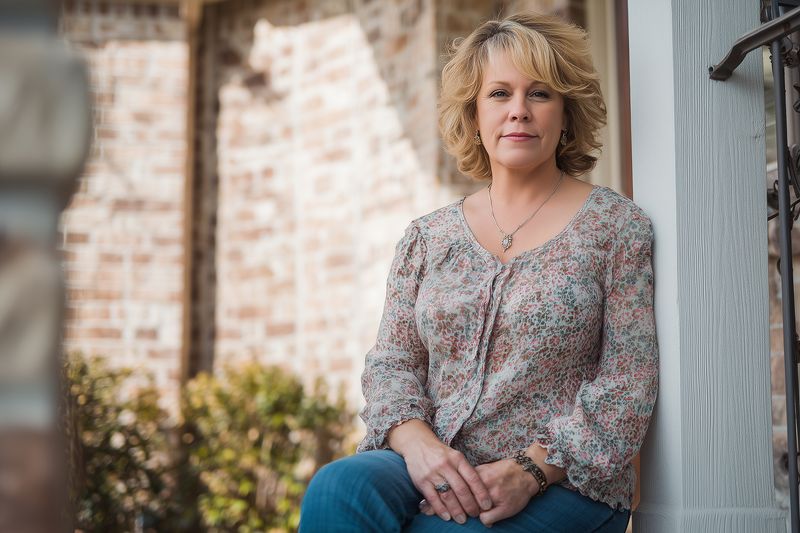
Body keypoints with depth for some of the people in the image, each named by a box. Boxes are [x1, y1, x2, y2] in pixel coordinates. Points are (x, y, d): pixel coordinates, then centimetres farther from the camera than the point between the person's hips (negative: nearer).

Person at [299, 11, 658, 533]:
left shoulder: (616, 225, 3)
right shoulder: (428, 236, 13)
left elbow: (628, 384, -4)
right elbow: (391, 362, 9)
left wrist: (530, 469, -16)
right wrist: (417, 441, -13)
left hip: (561, 486, -3)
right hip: (432, 473, 3)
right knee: (336, 487, -29)